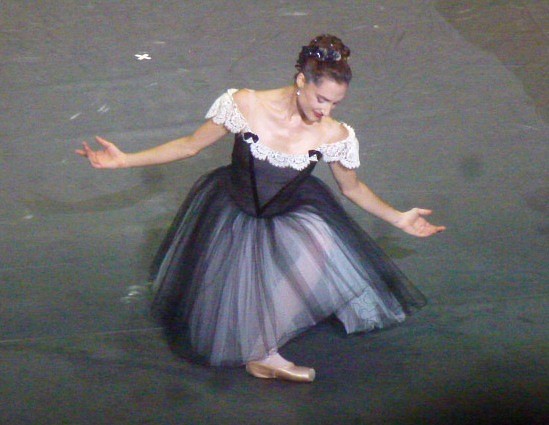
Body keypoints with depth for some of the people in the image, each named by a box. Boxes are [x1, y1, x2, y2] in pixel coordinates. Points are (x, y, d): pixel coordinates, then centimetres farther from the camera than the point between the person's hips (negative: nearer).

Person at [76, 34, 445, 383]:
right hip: (230, 215, -2)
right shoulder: (246, 105, -23)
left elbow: (352, 187, 5)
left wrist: (398, 219, 3)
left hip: (289, 216, 2)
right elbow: (190, 146, -10)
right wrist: (123, 160, -12)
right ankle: (262, 354, 18)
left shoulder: (333, 135, -16)